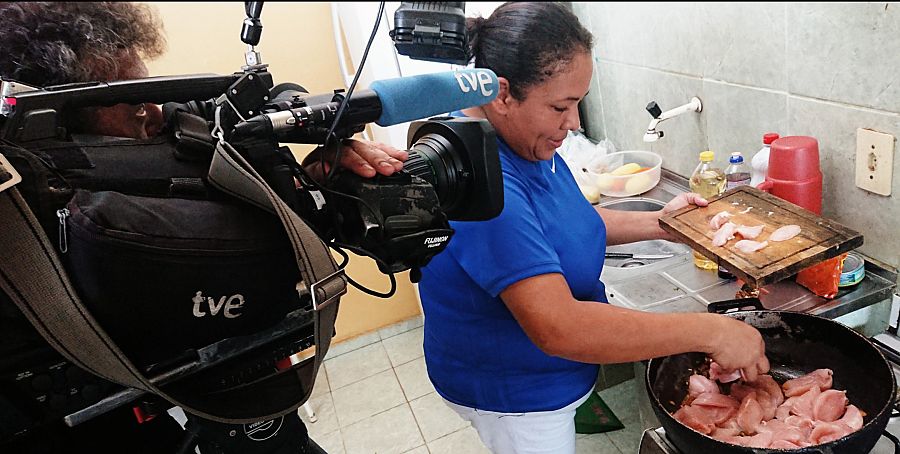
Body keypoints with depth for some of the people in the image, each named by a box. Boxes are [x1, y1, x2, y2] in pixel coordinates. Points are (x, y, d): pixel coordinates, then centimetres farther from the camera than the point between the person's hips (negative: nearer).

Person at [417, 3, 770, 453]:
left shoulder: (524, 136, -5)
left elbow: (567, 222, 10)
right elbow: (558, 328, -40)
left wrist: (658, 223, -2)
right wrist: (709, 331, -34)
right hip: (509, 395, -8)